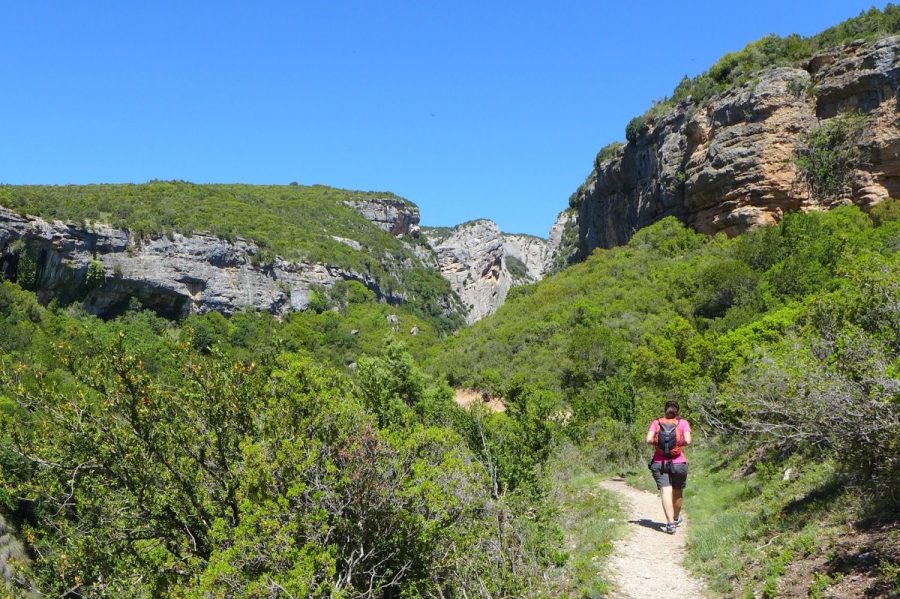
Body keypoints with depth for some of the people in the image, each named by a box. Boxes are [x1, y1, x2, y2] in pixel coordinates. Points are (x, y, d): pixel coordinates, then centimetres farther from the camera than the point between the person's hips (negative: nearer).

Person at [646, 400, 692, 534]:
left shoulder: (656, 423, 5)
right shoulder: (683, 423, 1)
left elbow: (649, 440, -8)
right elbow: (687, 441, -13)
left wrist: (657, 443, 11)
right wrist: (680, 443, 7)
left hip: (659, 463, 0)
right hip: (678, 463, 0)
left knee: (665, 492, -7)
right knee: (678, 492, 20)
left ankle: (670, 523, -21)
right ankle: (676, 518, 40)